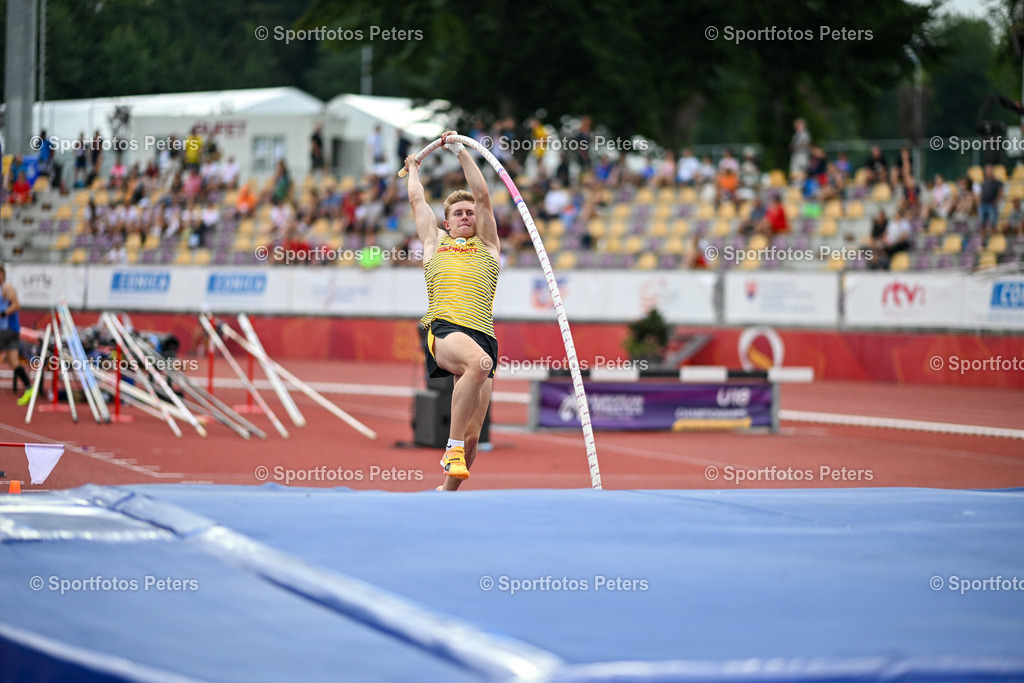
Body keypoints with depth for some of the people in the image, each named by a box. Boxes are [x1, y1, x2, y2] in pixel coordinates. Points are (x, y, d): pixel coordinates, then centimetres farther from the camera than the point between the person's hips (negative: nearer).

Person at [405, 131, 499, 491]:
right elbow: (417, 199, 34)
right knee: (478, 362, -37)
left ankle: (446, 492, 17)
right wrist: (413, 169, 51)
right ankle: (452, 447, -31)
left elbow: (482, 195, 20)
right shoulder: (435, 244, 25)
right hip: (444, 329, -2)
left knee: (472, 435, -1)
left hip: (482, 335, 2)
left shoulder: (487, 246, 24)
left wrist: (461, 151, 23)